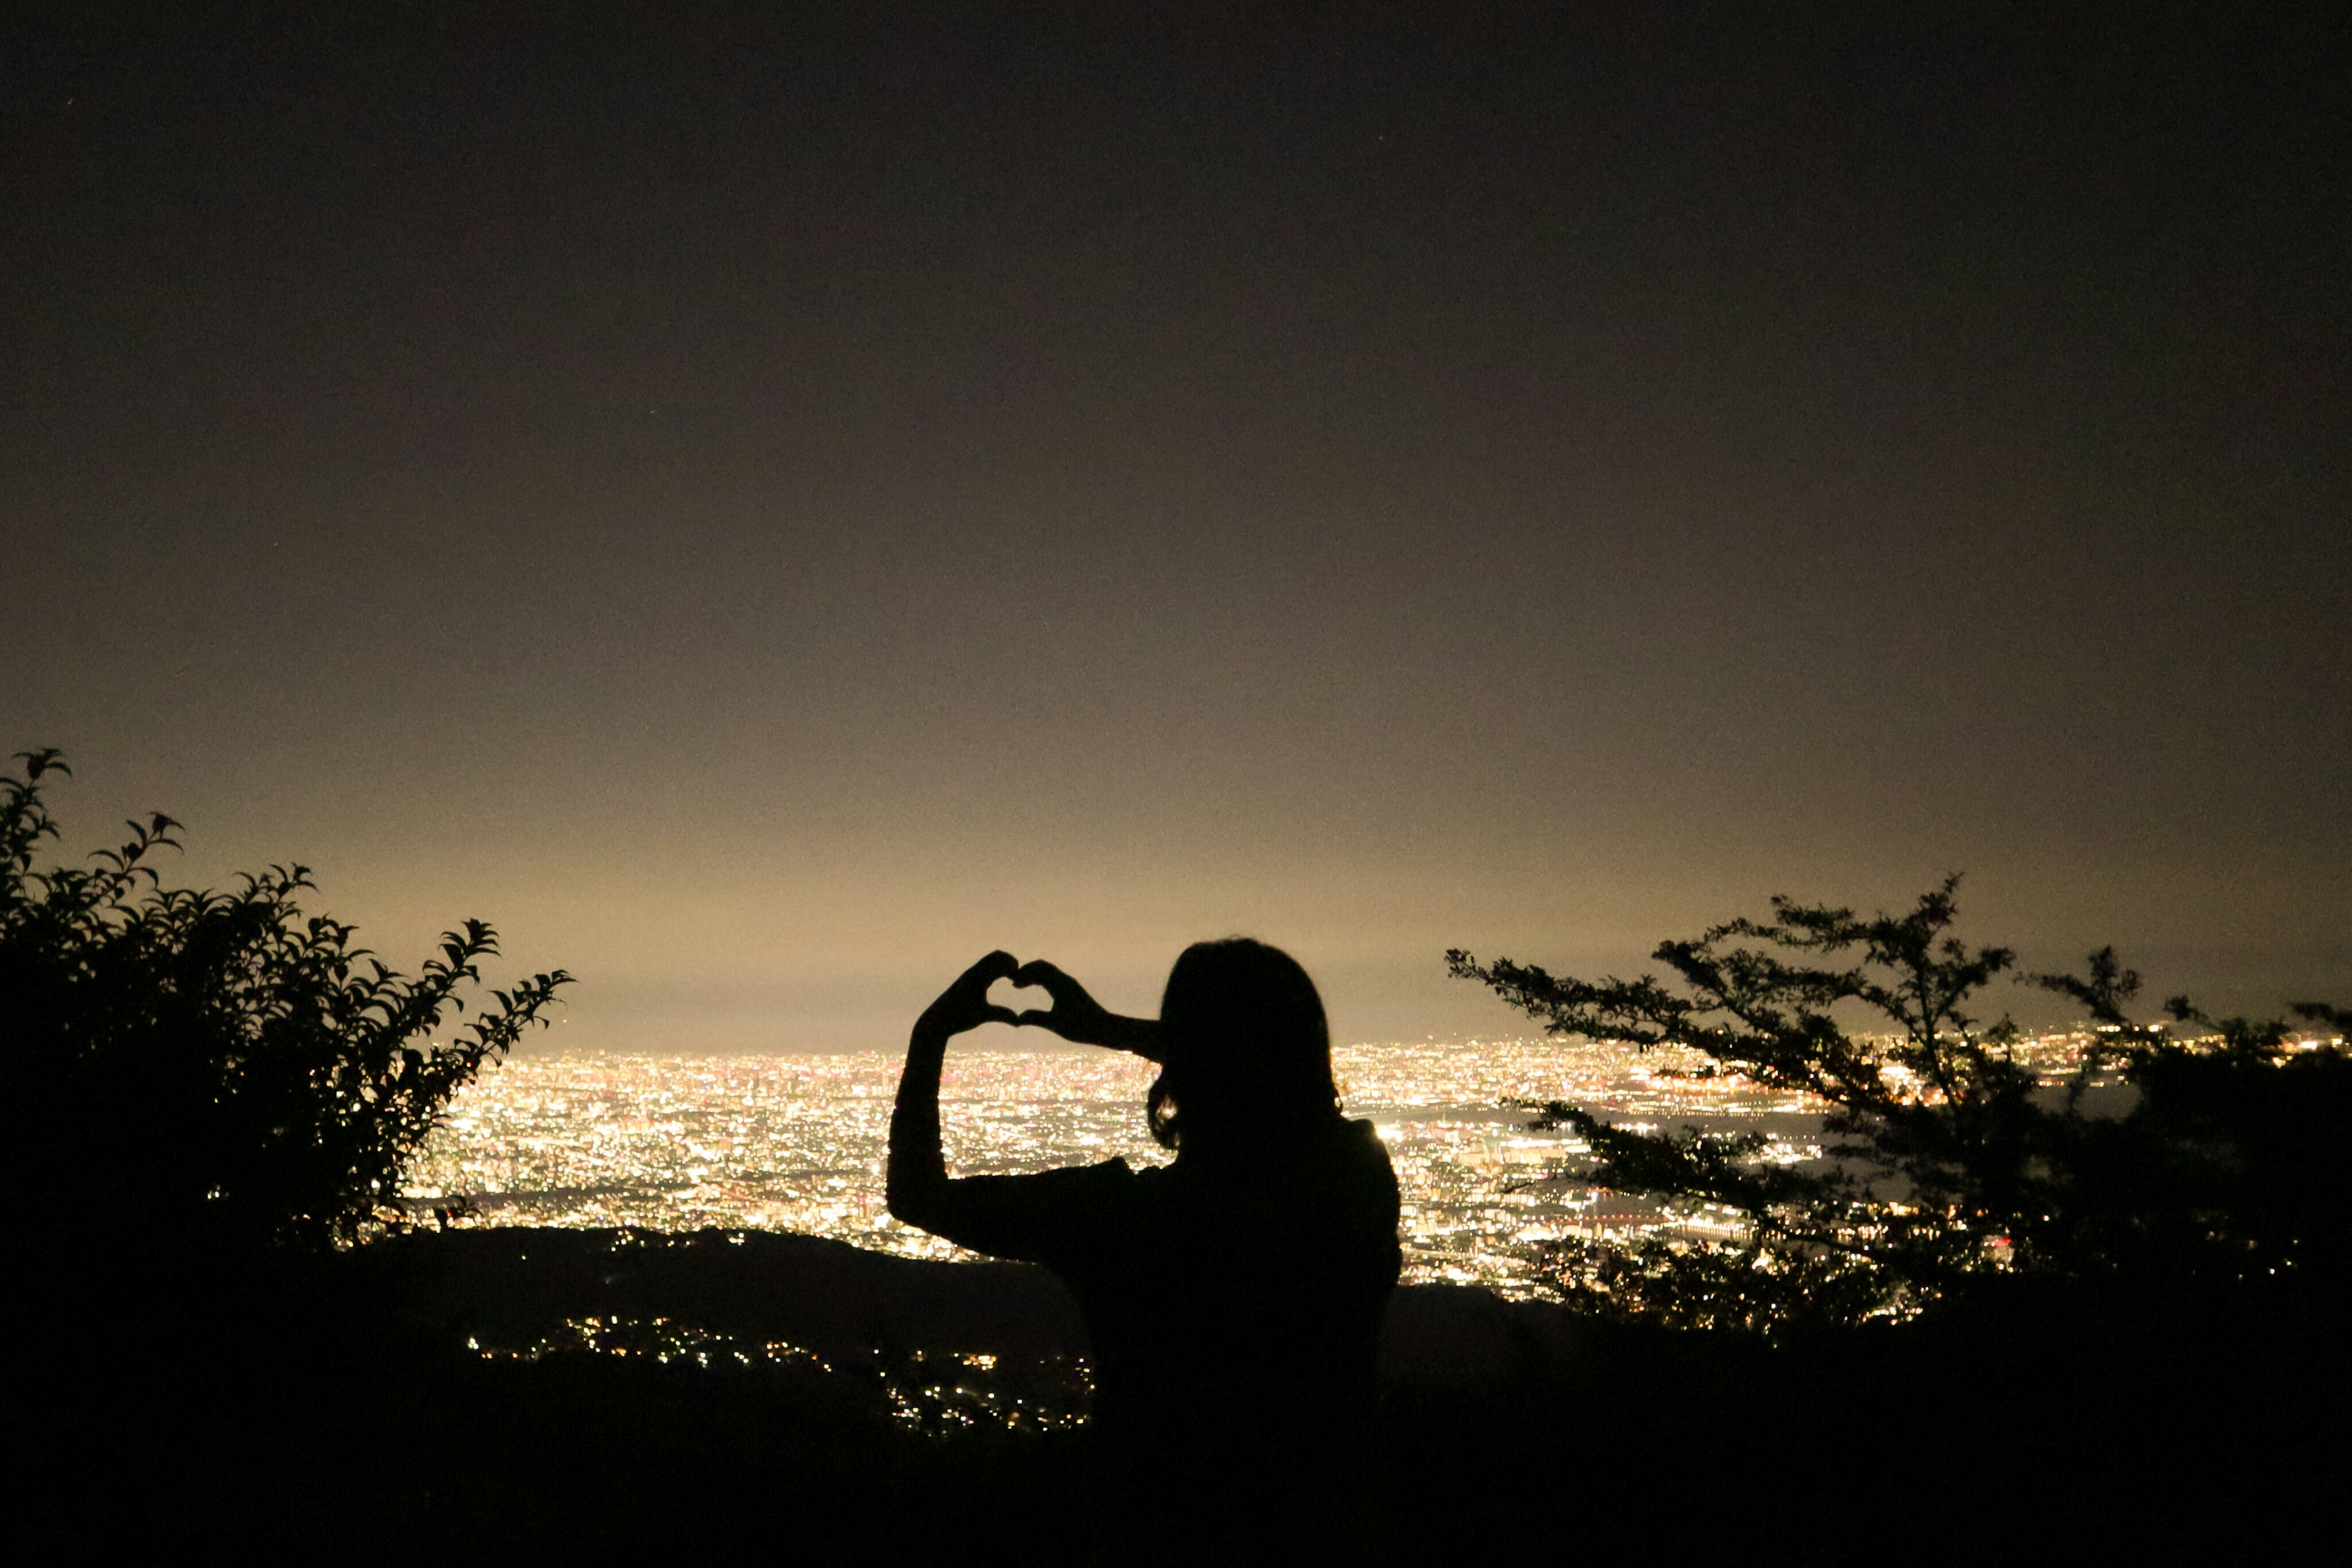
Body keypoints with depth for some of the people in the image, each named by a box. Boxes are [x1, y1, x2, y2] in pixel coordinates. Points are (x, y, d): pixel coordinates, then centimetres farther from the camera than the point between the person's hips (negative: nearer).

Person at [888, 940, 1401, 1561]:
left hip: (1160, 1538, -1)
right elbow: (1281, 1072, 9)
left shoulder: (1119, 1214, -24)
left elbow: (918, 1196, -10)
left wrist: (931, 1034, 1)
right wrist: (1107, 1027, 14)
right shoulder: (1362, 1181, -14)